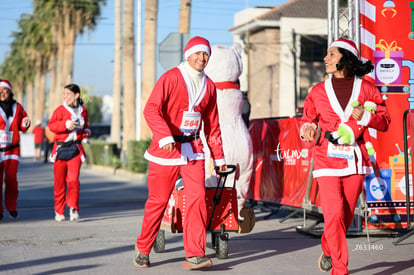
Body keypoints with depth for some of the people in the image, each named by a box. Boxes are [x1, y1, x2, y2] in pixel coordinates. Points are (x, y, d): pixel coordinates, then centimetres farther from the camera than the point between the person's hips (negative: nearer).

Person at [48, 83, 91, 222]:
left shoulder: (83, 111, 11)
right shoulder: (60, 110, 0)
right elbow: (51, 125, -12)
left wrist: (86, 131, 6)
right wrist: (66, 124, -26)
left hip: (75, 148, 1)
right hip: (60, 148, -1)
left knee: (73, 179, -14)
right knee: (60, 182, 3)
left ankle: (73, 208, -4)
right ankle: (59, 212, 13)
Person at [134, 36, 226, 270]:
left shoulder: (209, 86, 11)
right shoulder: (171, 78, -7)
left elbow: (212, 124, 18)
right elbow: (151, 109, -15)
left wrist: (219, 156, 16)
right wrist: (164, 136, -29)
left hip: (194, 149, 4)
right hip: (167, 148, -4)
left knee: (198, 198, -10)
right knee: (158, 200, 3)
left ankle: (195, 255, -9)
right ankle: (143, 249, 22)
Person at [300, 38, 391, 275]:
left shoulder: (365, 88, 4)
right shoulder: (318, 91, 8)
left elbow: (385, 120, 4)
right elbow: (308, 119, 17)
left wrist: (366, 117, -14)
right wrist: (307, 130, -5)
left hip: (355, 159, 1)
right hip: (327, 159, -1)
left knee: (346, 215, 6)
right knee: (334, 213, -12)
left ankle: (328, 251, 32)